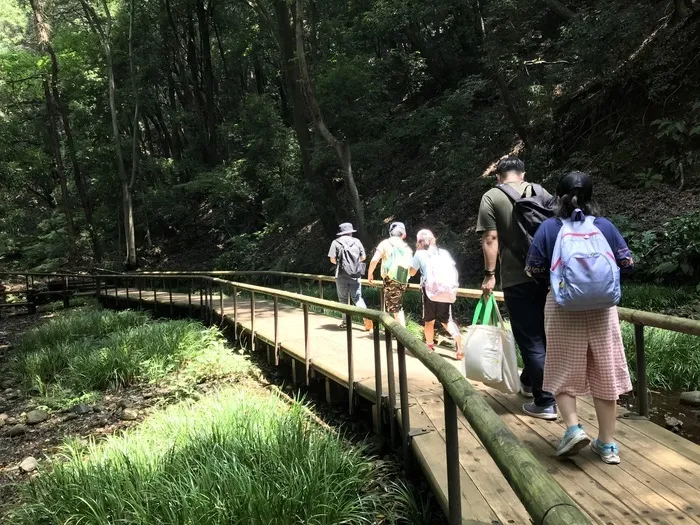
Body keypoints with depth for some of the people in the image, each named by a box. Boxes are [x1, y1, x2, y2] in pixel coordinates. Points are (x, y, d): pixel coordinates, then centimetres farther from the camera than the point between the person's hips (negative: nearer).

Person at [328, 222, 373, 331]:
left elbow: (332, 259, -6)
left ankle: (346, 321, 13)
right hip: (356, 275, 2)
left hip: (342, 275, -2)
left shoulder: (336, 242, -2)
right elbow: (363, 257, 6)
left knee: (343, 298, 12)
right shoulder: (357, 241, 4)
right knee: (357, 297, 7)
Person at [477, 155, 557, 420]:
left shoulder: (491, 197, -2)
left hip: (517, 279, -5)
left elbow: (490, 239, -10)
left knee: (531, 340, 2)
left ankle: (545, 403, 6)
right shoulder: (540, 192, 10)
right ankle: (528, 382, 39)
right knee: (543, 333, 20)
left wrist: (489, 274, -6)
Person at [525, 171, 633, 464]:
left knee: (563, 372, 12)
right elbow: (627, 263, 5)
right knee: (605, 374, 9)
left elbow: (535, 270, -3)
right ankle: (607, 444, 16)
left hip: (563, 309, -2)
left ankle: (573, 427, -4)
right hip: (601, 309, 2)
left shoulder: (549, 228, -4)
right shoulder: (605, 226, -1)